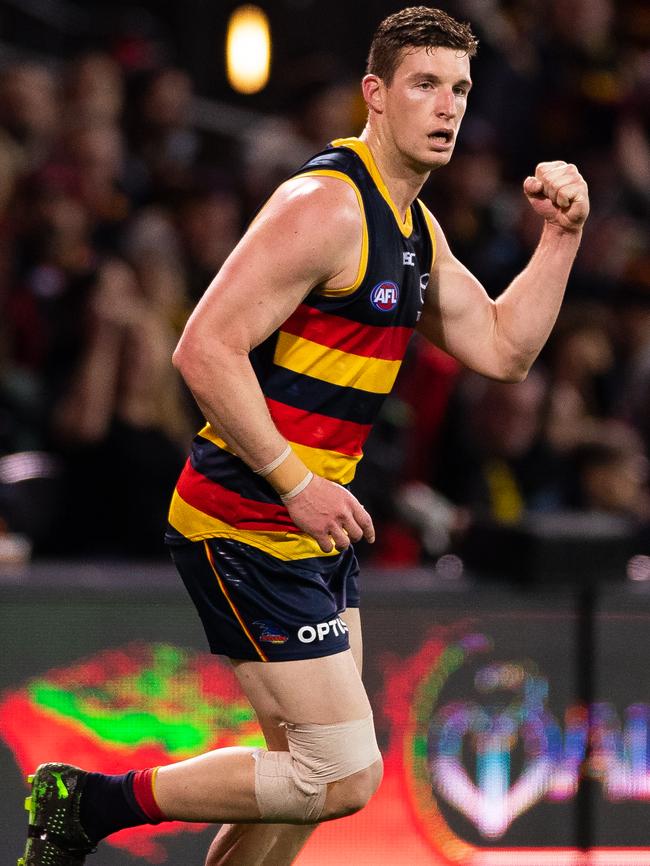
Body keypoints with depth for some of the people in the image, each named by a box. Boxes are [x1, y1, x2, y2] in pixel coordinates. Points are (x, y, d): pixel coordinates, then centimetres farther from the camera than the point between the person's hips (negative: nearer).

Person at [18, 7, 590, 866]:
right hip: (247, 528, -10)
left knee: (309, 778, 14)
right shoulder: (325, 206, -18)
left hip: (315, 523, 10)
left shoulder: (417, 230, 14)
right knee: (344, 777, -10)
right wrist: (298, 484, -22)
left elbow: (502, 349, 18)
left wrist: (562, 233, 7)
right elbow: (204, 349, -23)